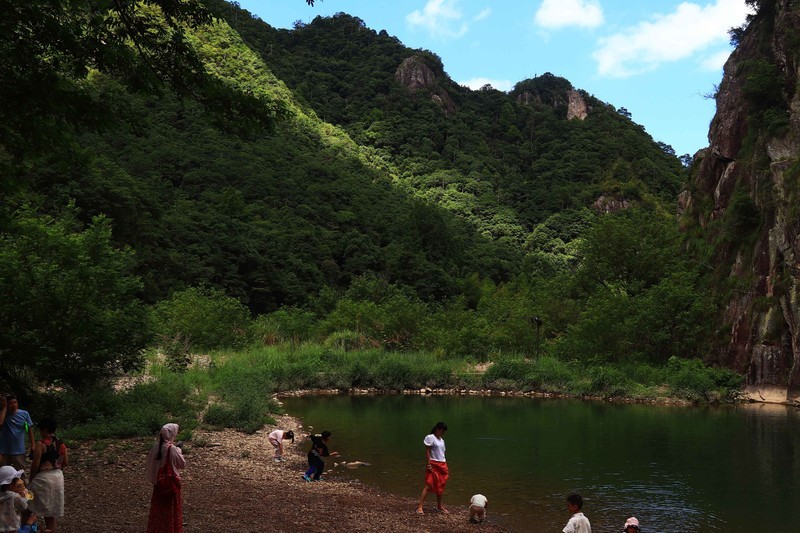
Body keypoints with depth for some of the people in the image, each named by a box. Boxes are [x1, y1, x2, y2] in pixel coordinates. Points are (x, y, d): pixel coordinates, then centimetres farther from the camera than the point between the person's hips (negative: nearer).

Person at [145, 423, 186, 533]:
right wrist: (178, 450, -2)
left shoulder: (156, 446, -7)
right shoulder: (172, 449, -24)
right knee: (171, 507, 10)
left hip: (158, 480, 5)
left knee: (159, 506, 19)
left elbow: (150, 460, 6)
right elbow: (182, 464, -12)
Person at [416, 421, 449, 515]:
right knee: (428, 485, -14)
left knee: (440, 487, 11)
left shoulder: (441, 440, 16)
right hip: (433, 465, -8)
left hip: (442, 465, 8)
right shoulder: (431, 438, -7)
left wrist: (446, 468, 16)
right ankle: (420, 507, -16)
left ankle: (439, 506, 24)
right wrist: (429, 464, -17)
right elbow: (427, 451, -10)